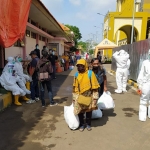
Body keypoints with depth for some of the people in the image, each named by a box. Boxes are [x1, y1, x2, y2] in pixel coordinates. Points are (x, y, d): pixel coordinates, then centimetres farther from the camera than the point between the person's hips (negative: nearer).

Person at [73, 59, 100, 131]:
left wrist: (94, 97, -9)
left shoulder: (90, 73, -11)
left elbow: (94, 86, -8)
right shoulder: (77, 75, -1)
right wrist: (75, 97, 6)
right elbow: (75, 87, 6)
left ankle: (88, 124, 34)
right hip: (80, 96, 2)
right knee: (80, 111, 7)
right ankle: (82, 124, 29)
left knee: (89, 110, 14)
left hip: (89, 96, -2)